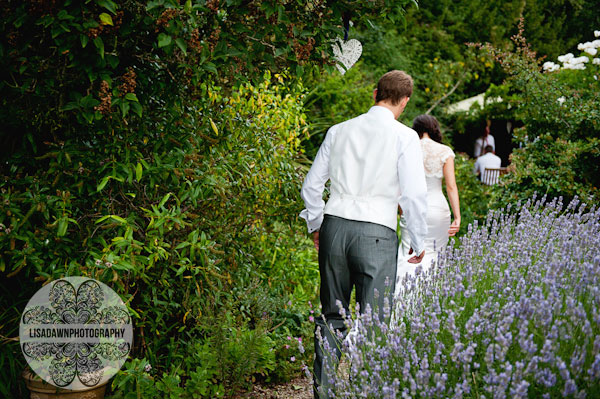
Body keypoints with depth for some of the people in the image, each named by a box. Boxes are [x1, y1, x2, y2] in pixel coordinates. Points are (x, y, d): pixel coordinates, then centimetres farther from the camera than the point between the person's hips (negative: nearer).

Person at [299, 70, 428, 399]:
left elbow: (311, 185, 13)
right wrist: (418, 243, 5)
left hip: (334, 225, 4)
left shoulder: (339, 131, 10)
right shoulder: (404, 137, -2)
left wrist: (316, 225, 26)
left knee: (332, 316, 13)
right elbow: (414, 194, -5)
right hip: (377, 233, -4)